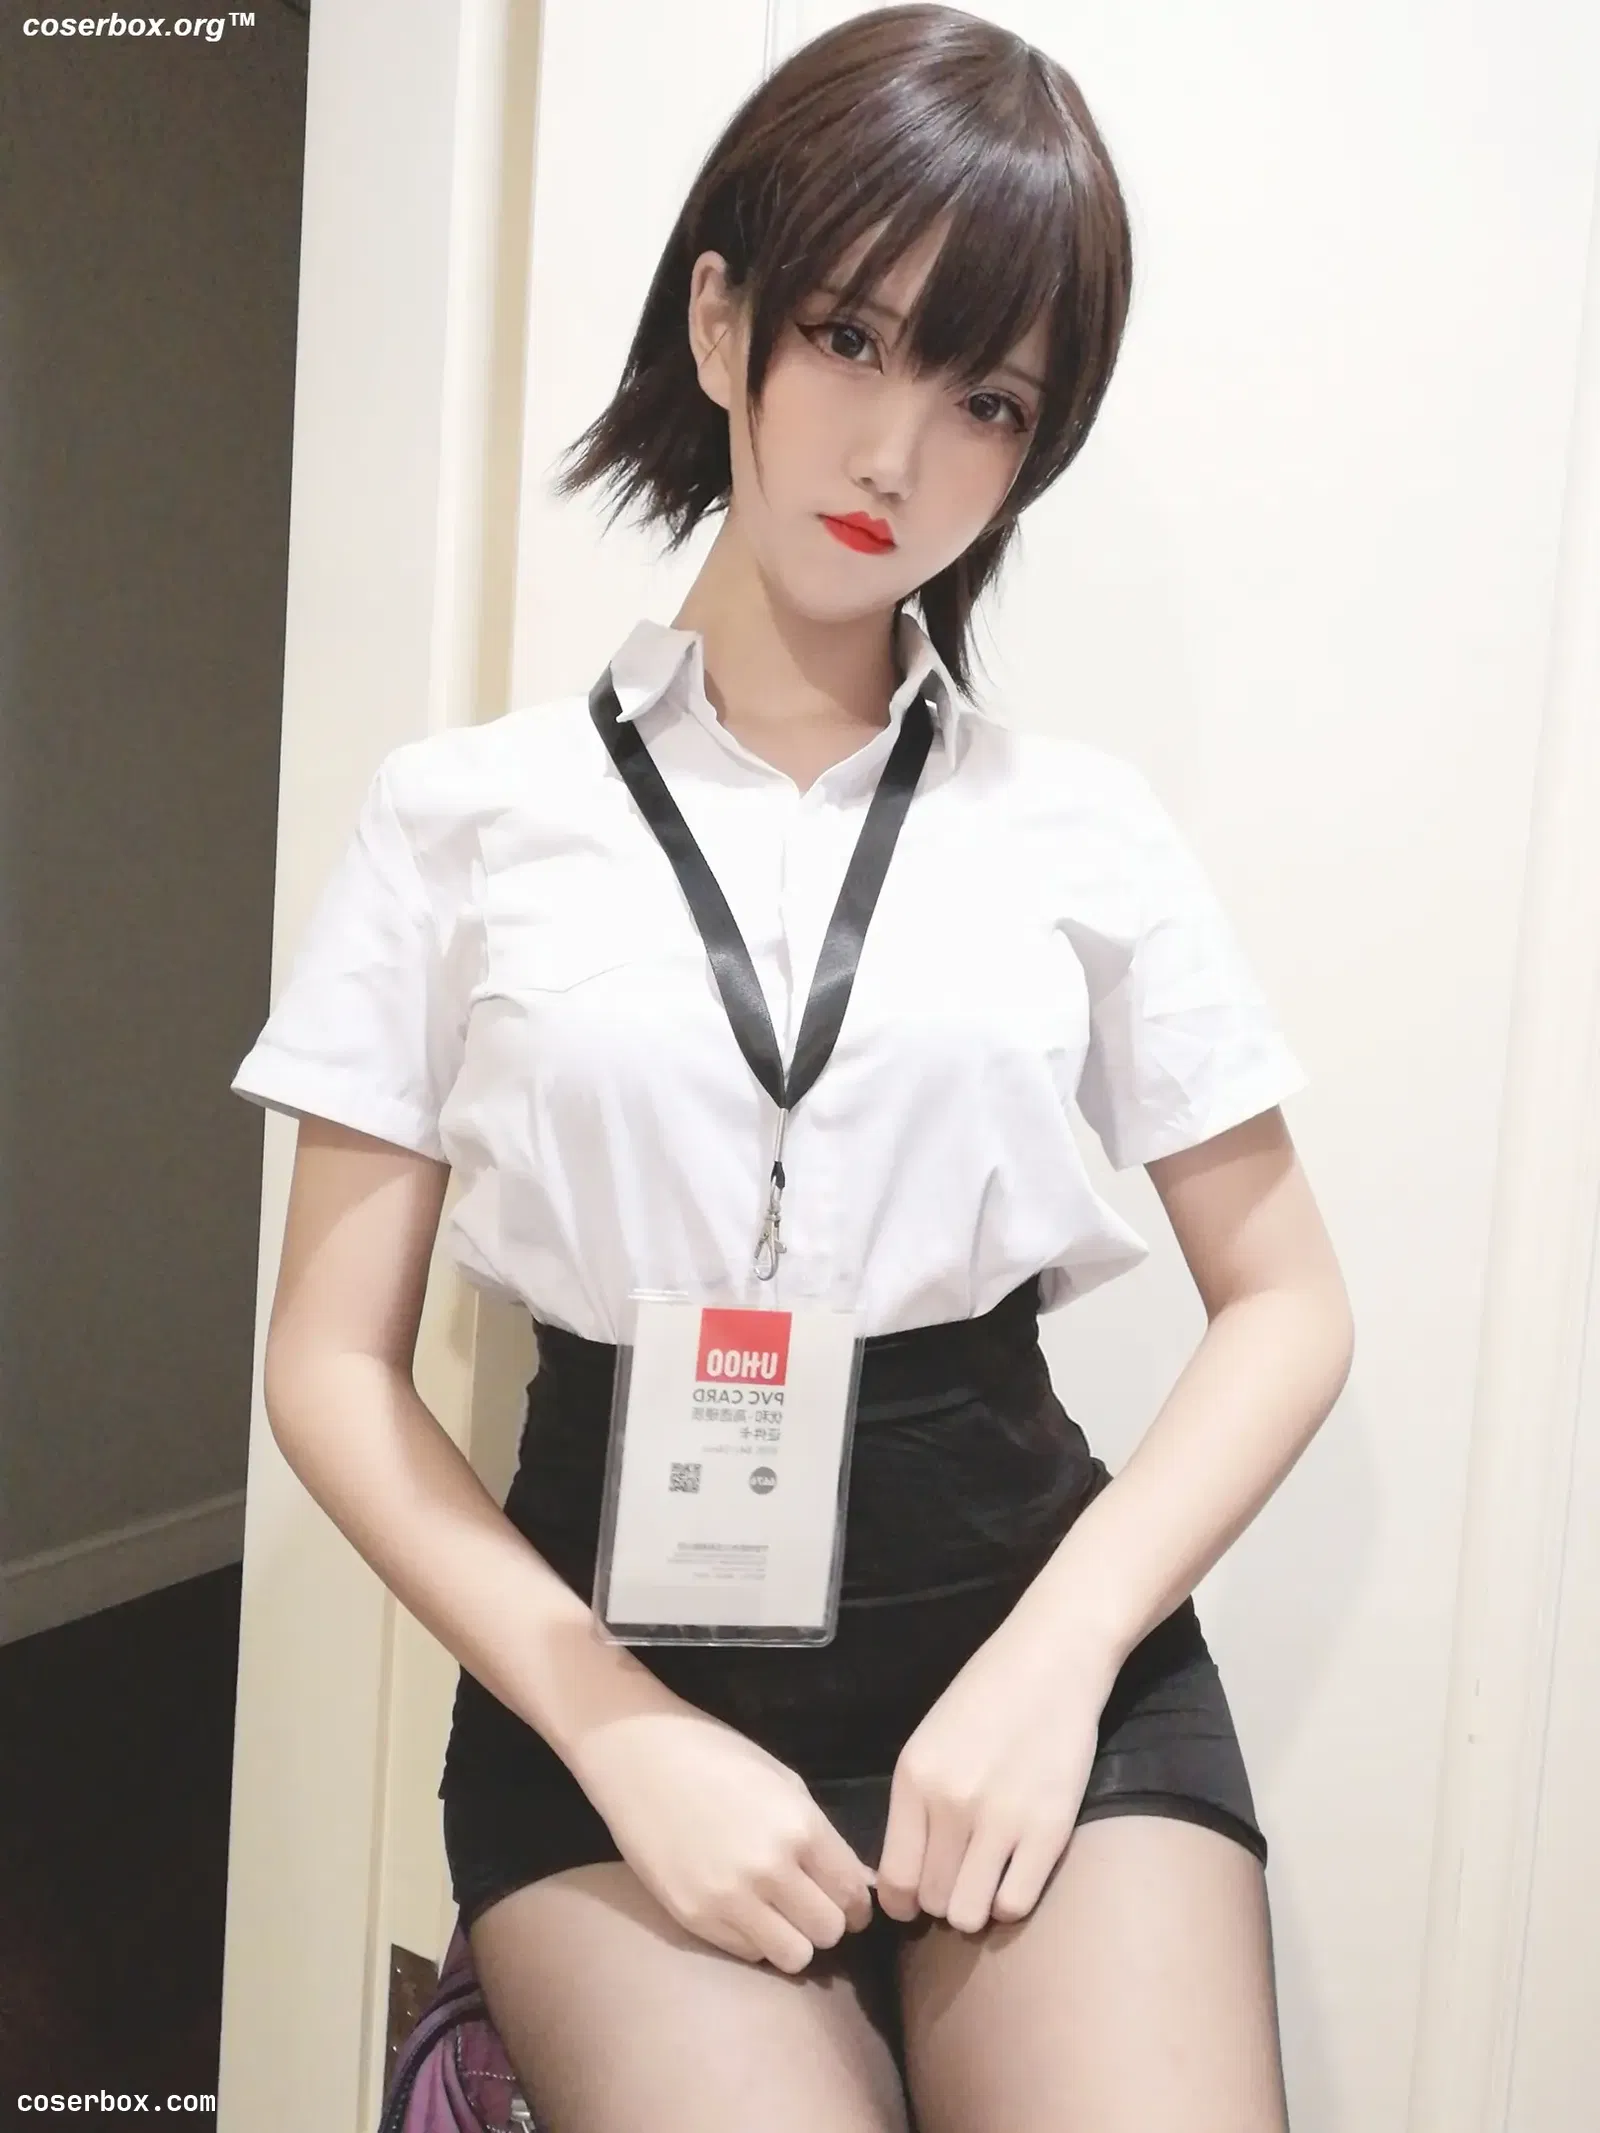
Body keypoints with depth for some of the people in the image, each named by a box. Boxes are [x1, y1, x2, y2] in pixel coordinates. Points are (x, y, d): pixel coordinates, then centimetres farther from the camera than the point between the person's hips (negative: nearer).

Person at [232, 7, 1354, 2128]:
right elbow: (336, 1362, 1)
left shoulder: (1086, 825, 4)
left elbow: (1289, 1301, 6)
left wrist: (1059, 1653, -9)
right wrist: (627, 1734, -11)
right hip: (617, 1643, -1)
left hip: (1022, 1596, 1)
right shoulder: (468, 813, 2)